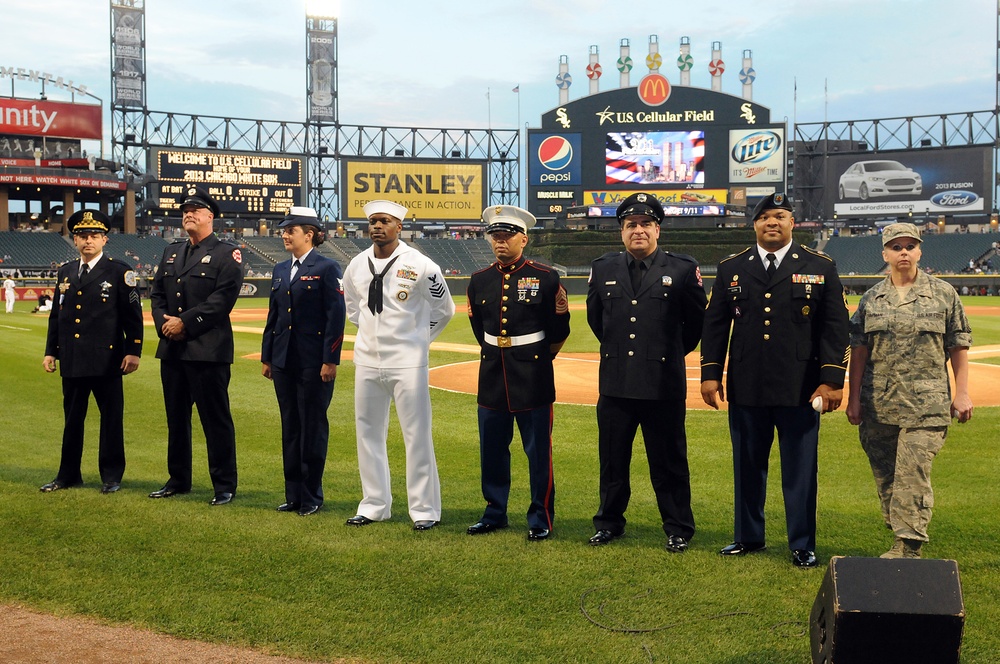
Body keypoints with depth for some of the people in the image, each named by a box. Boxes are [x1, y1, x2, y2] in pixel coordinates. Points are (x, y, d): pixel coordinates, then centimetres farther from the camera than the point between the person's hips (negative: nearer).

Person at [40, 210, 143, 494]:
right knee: (72, 419, 13)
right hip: (72, 361, 5)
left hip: (106, 360, -5)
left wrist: (133, 351, -10)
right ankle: (68, 475, 23)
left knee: (111, 418, 3)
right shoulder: (65, 272, 13)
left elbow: (133, 315, -5)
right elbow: (56, 315, 16)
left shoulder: (119, 271, -2)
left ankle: (111, 475, 13)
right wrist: (50, 351, 11)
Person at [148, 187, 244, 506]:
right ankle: (178, 480, 25)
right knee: (176, 417, 13)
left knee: (216, 419, -2)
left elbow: (224, 298, -14)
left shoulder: (227, 253, -3)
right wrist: (164, 323, -4)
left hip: (208, 350, -7)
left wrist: (185, 322, -17)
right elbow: (157, 294, 15)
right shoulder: (171, 252, 18)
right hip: (171, 349, 7)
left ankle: (224, 485, 5)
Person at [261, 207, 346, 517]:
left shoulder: (326, 268, -7)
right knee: (290, 427, 12)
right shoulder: (281, 270, 13)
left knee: (313, 427, 2)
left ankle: (312, 496, 12)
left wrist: (331, 360, -16)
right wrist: (267, 357, 13)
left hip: (314, 362, -7)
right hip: (284, 361, 7)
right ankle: (293, 494, 20)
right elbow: (273, 316, 16)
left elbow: (335, 317, -11)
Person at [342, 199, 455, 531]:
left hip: (407, 362, -5)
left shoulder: (419, 265, -9)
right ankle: (374, 504, 22)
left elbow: (444, 308, 2)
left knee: (417, 435, -2)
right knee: (368, 432, 10)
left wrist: (418, 339, 4)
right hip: (367, 361, 5)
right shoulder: (357, 265, 5)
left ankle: (424, 509, 6)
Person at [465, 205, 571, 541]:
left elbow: (559, 330, 4)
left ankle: (541, 518, 12)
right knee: (492, 450, 10)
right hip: (492, 374, 4)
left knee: (538, 451, 2)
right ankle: (495, 513, 23)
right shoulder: (479, 281, 6)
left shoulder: (545, 278, -5)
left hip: (533, 375, -4)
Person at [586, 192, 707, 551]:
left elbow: (696, 321, 8)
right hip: (615, 383, 3)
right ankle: (609, 522, 27)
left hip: (664, 383, -3)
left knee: (669, 461, 6)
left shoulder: (683, 269, -2)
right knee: (612, 459, 12)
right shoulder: (603, 269, 7)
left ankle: (678, 528, 19)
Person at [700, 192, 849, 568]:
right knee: (748, 467, 11)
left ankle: (802, 546, 16)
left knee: (800, 470, 4)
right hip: (745, 389, 2)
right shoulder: (731, 268, 9)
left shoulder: (821, 268, 4)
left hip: (800, 389, -2)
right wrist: (710, 374, 3)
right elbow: (715, 323, 9)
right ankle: (748, 537, 26)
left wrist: (832, 379, -7)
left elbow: (835, 326, 0)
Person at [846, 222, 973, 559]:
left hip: (926, 403, -3)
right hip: (878, 404, 3)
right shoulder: (871, 298, 9)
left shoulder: (943, 293, 4)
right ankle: (901, 540, 23)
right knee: (884, 476, 8)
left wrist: (962, 393, 0)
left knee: (913, 472, -10)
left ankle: (910, 546, -5)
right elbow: (859, 350, 9)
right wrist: (853, 397, 5)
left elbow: (958, 346, 5)